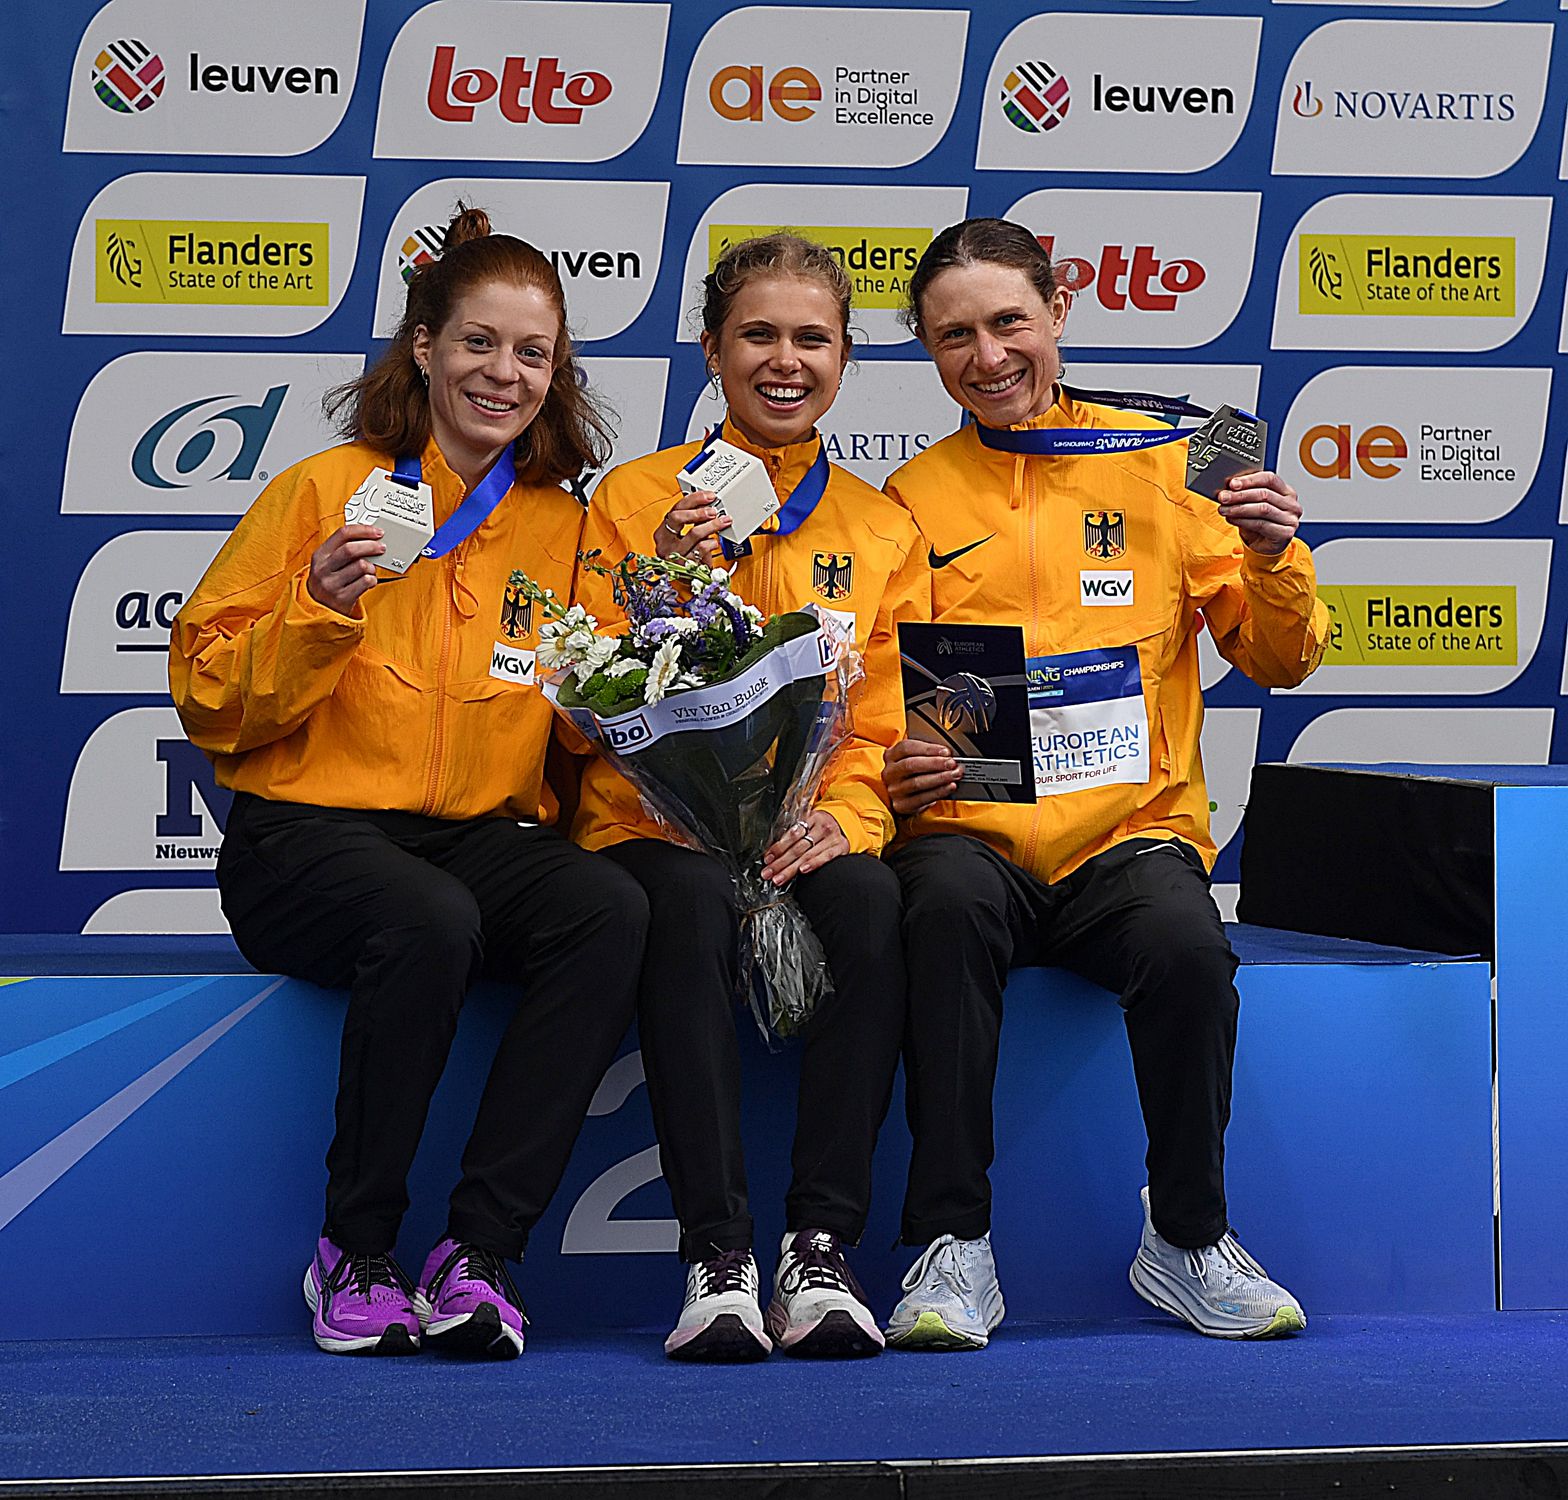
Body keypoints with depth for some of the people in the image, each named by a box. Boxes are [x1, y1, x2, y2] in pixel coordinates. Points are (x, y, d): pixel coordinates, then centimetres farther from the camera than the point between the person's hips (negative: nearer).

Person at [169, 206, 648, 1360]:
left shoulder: (561, 525, 14)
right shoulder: (324, 492, 2)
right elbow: (211, 702, 1)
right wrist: (318, 612, -15)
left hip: (486, 834, 4)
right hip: (306, 833, -4)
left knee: (612, 910, -29)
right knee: (431, 921, -38)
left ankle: (479, 1255, -27)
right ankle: (358, 1252, -19)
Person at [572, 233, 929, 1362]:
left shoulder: (881, 529, 15)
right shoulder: (635, 499, 8)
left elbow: (891, 728, 10)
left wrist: (842, 817, -11)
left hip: (815, 831, 2)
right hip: (660, 822, -1)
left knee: (874, 908, -34)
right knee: (691, 906, -37)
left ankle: (824, 1249, -30)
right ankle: (717, 1257, -35)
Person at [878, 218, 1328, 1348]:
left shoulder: (1159, 463, 12)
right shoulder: (911, 501, 12)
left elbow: (1277, 663, 11)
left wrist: (1271, 560, -9)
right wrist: (896, 772, -9)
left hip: (1132, 828, 0)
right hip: (969, 829, 0)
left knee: (1186, 943, -32)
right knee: (949, 902, -35)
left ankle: (1187, 1241, -10)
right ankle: (953, 1247, -27)